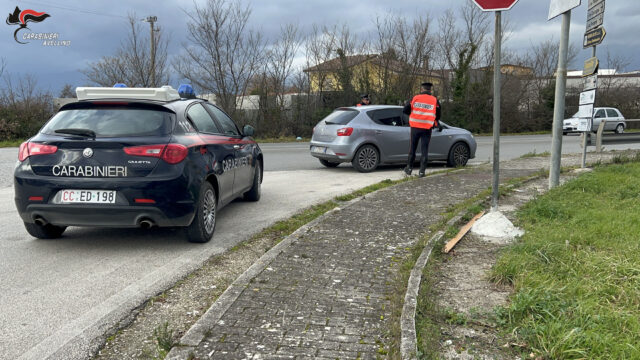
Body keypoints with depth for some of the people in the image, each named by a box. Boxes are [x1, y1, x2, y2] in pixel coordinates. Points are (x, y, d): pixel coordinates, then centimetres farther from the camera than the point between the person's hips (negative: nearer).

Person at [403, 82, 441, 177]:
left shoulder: (415, 98, 0)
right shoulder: (435, 100, 0)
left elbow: (405, 110, 2)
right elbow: (438, 116, 3)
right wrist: (436, 123, 24)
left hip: (415, 127, 1)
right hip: (427, 129, -1)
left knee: (412, 148, 14)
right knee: (424, 150, 5)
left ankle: (409, 168, 21)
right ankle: (422, 171, 3)